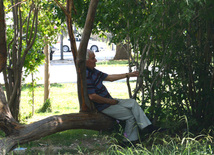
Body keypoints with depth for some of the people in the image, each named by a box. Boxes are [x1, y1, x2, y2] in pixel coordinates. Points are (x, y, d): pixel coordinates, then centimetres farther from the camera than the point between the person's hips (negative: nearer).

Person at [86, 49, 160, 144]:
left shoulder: (93, 71, 10)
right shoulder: (86, 75, -24)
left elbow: (109, 77, 17)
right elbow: (92, 96, -28)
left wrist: (128, 75, 14)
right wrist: (110, 101, -16)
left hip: (109, 101, 10)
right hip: (103, 107, -10)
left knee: (132, 103, 4)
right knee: (130, 115, -7)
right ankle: (129, 141, 6)